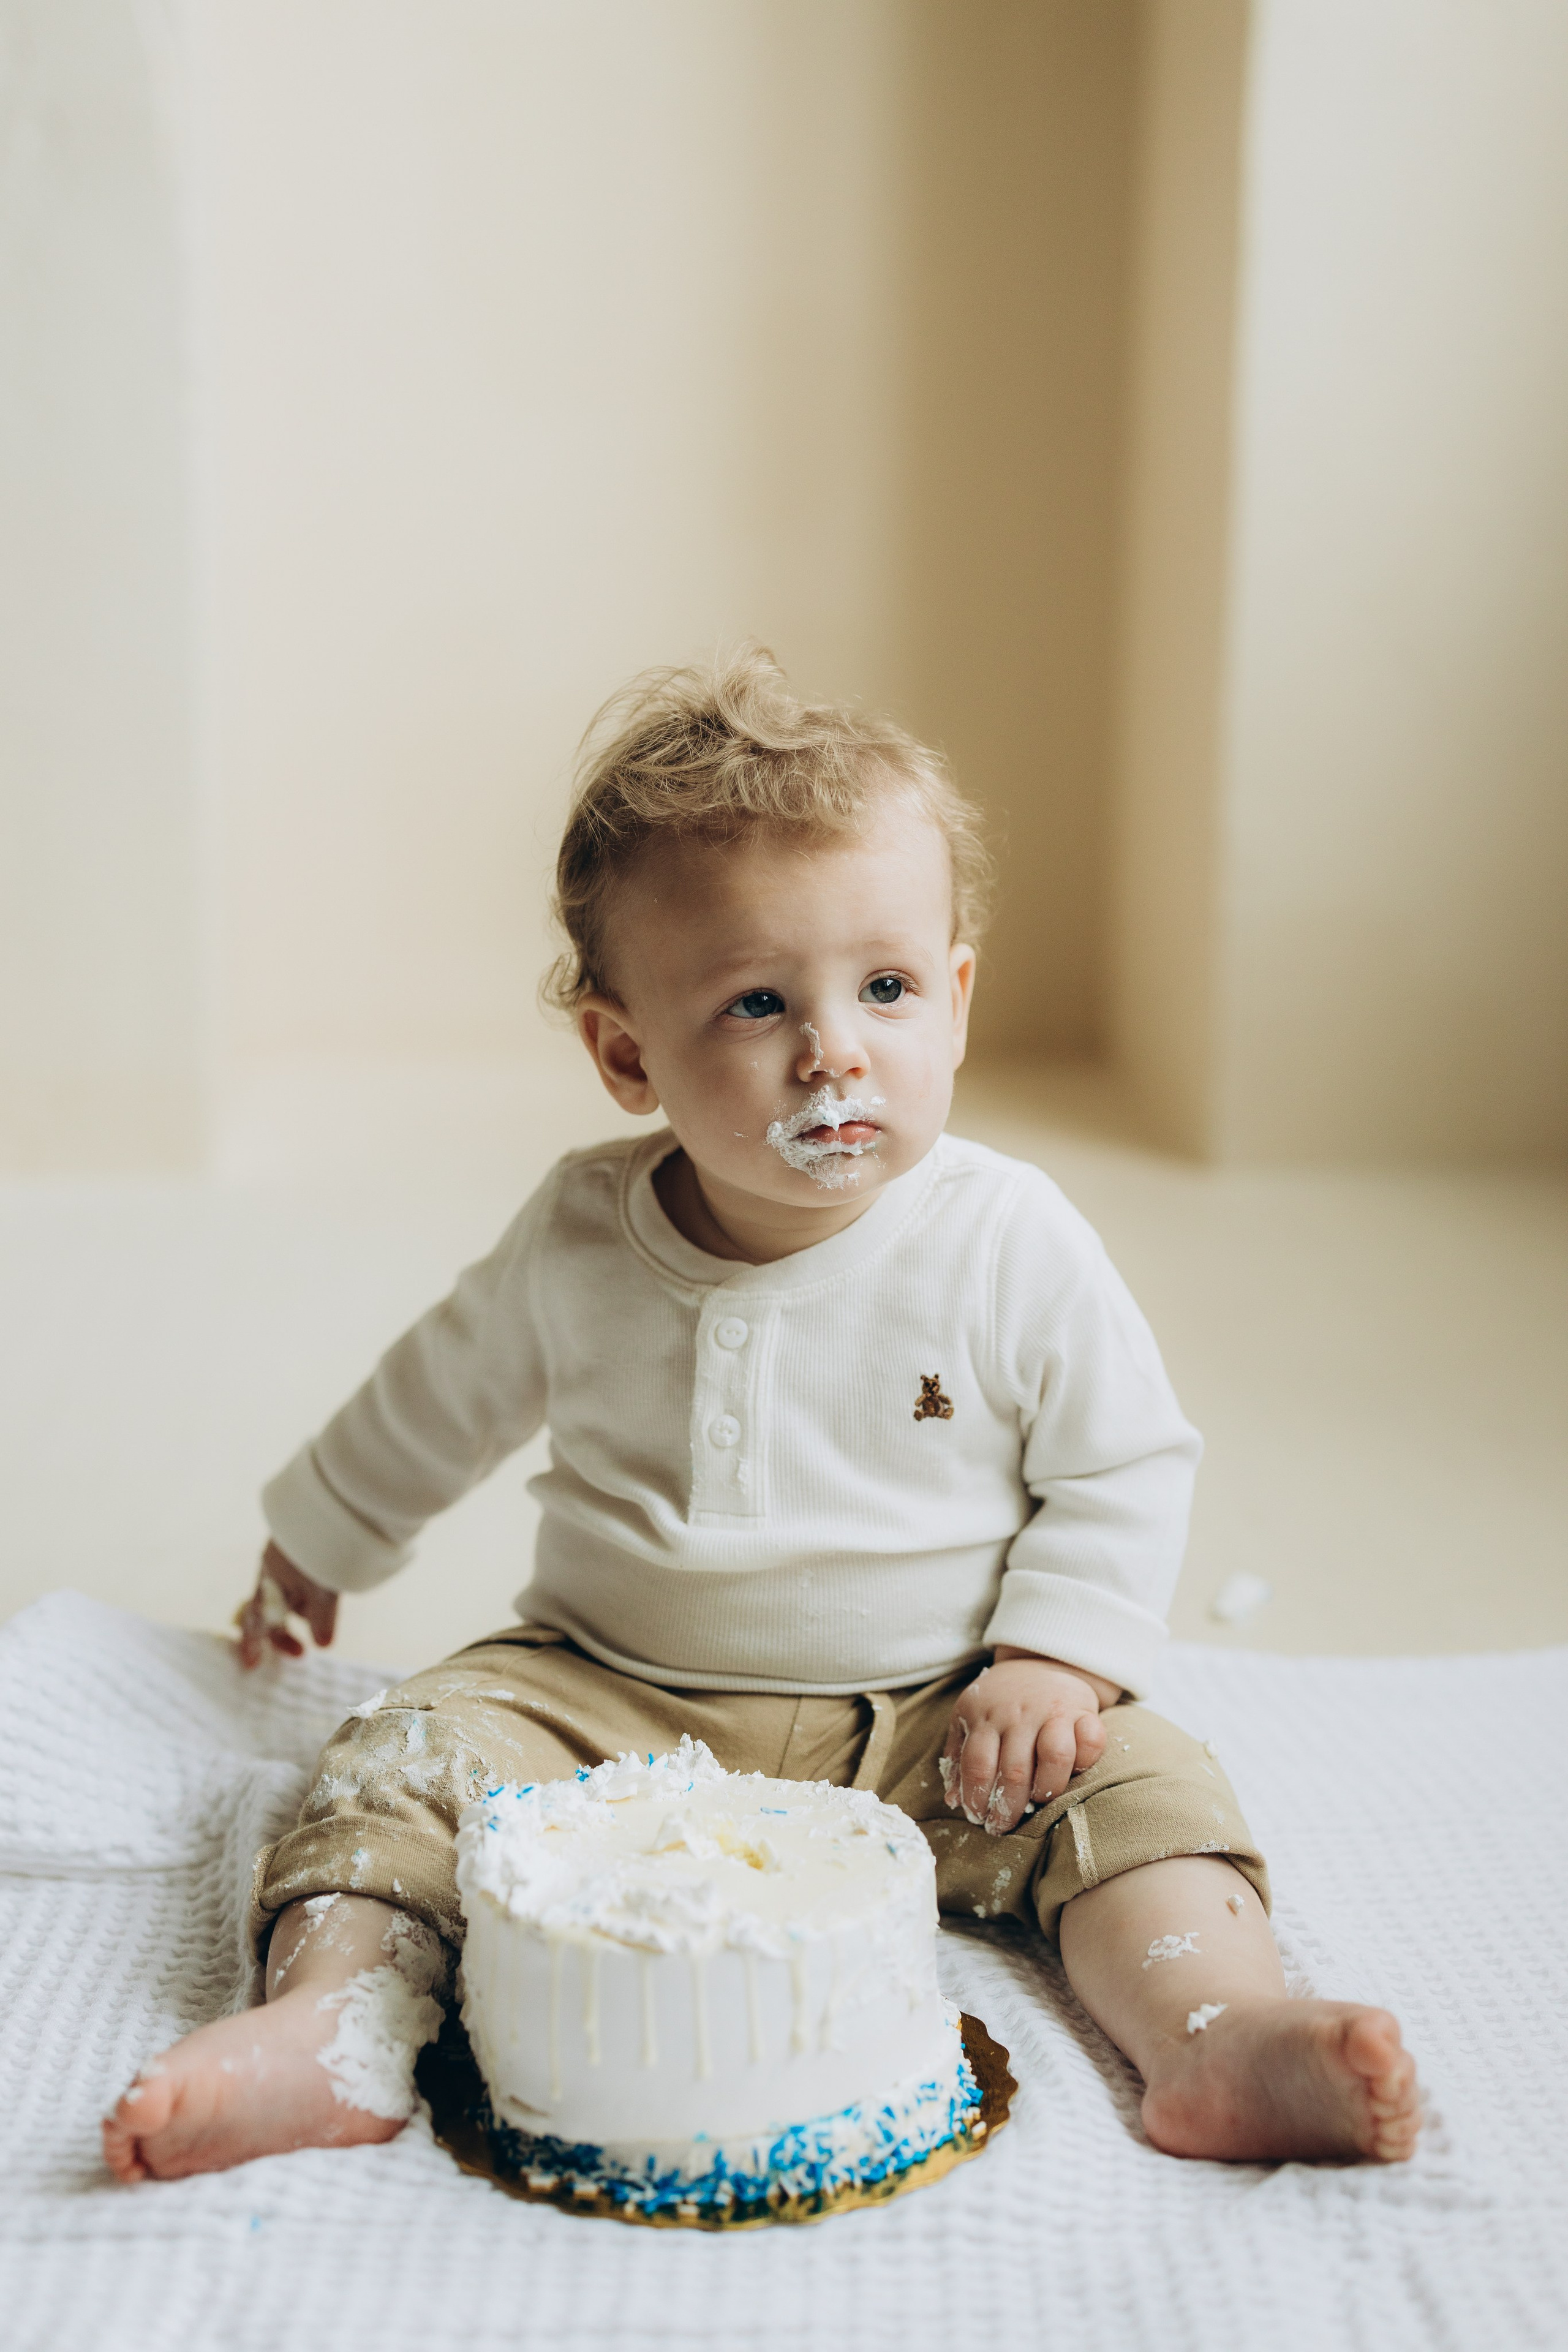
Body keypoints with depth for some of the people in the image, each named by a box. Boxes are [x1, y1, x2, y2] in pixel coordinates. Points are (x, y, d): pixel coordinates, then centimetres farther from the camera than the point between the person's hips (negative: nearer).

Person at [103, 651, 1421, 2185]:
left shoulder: (1012, 1246, -11)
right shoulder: (580, 1240, -5)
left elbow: (1125, 1470, -1)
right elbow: (441, 1400, 14)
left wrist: (1053, 1660, -15)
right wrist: (319, 1539, 28)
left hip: (930, 1722, -1)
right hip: (609, 1701, 1)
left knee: (1134, 1780, -23)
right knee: (413, 1753, -21)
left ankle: (1218, 2034, -38)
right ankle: (329, 2015, -34)